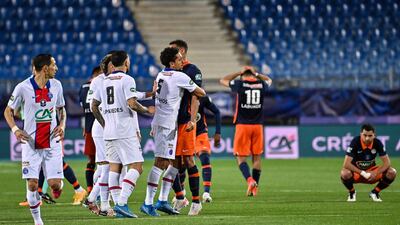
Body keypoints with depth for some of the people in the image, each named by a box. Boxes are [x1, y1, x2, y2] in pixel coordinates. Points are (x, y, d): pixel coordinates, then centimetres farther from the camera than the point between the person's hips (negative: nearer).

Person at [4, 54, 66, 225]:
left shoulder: (56, 85, 4)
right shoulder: (23, 87, -7)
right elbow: (8, 111, 3)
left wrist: (62, 125, -1)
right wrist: (15, 129, -13)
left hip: (52, 143, 2)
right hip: (31, 143, -2)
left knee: (54, 184, -7)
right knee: (32, 184, -7)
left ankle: (57, 189, 30)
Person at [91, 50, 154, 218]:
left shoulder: (104, 81, 13)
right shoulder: (127, 80, -8)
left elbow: (94, 106, 16)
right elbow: (132, 104, -17)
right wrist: (148, 110, -1)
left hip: (109, 131, 7)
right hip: (126, 132, -7)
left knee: (114, 168, 9)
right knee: (136, 167, -7)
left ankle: (118, 204, 7)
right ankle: (122, 203, -19)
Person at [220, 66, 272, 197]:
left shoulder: (240, 84, -5)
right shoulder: (261, 85, 3)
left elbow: (223, 80, 13)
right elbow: (269, 80, 30)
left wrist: (239, 73, 14)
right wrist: (256, 74, 23)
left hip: (243, 125, -3)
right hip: (258, 125, 3)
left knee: (241, 158, 1)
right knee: (256, 157, 11)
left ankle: (250, 180, -22)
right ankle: (254, 188, 13)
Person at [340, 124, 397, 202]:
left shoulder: (377, 143, -14)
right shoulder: (355, 142, -23)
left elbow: (387, 162, -13)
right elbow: (346, 164, -28)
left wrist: (376, 173, -31)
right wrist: (363, 173, -33)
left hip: (371, 171, 3)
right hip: (357, 171, -3)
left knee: (391, 173, -22)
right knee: (345, 173, -38)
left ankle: (374, 192, 4)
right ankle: (352, 192, -3)